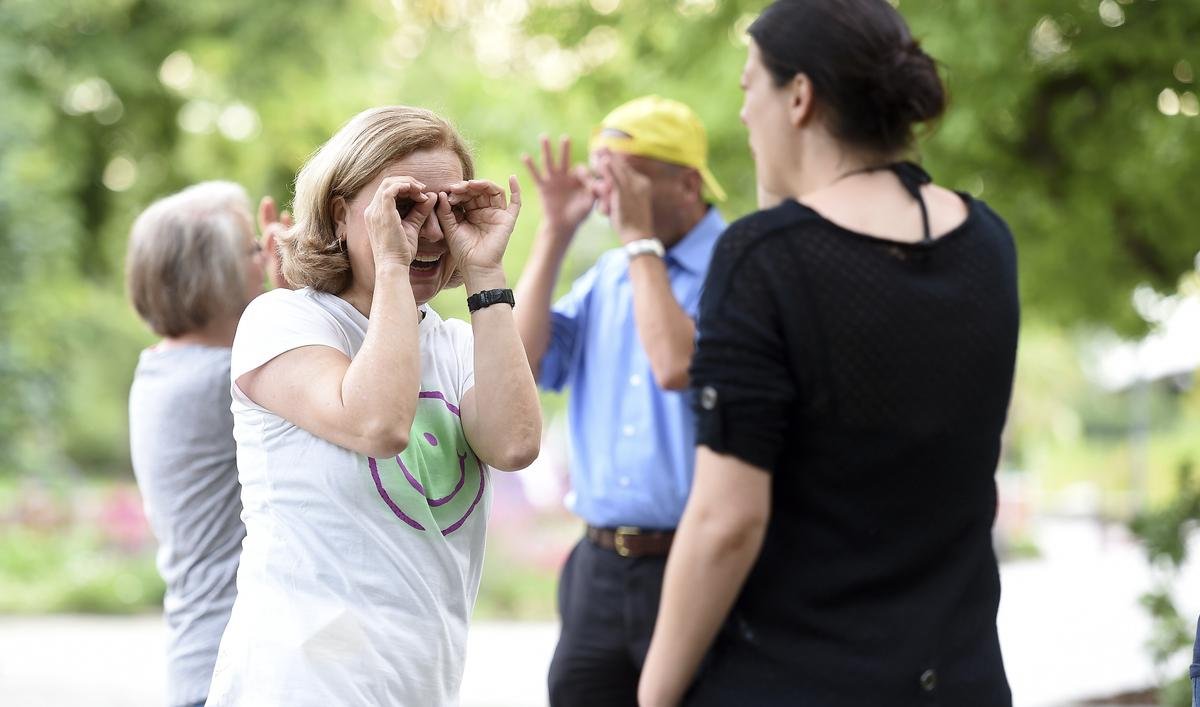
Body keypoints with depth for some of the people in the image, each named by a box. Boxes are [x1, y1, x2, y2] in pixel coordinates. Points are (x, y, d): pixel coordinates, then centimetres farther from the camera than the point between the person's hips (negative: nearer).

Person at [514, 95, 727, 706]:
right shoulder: (605, 277, 13)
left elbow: (677, 367, -24)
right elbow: (521, 363, 4)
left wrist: (640, 238, -15)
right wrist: (554, 233, 1)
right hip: (600, 567, 6)